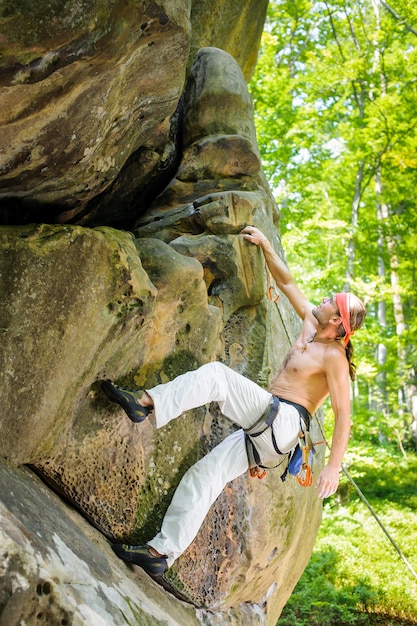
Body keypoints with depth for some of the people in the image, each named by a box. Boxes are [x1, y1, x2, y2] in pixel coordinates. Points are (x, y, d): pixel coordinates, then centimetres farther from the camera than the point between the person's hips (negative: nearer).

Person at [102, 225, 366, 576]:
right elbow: (286, 282, 20)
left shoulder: (334, 357, -11)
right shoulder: (311, 323, 12)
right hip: (267, 430, 9)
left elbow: (344, 413, -14)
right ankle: (162, 552, 1)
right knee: (203, 475, 0)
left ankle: (146, 403, -33)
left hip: (283, 421, -9)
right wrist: (264, 244, 16)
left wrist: (334, 467, -18)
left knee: (216, 375, -23)